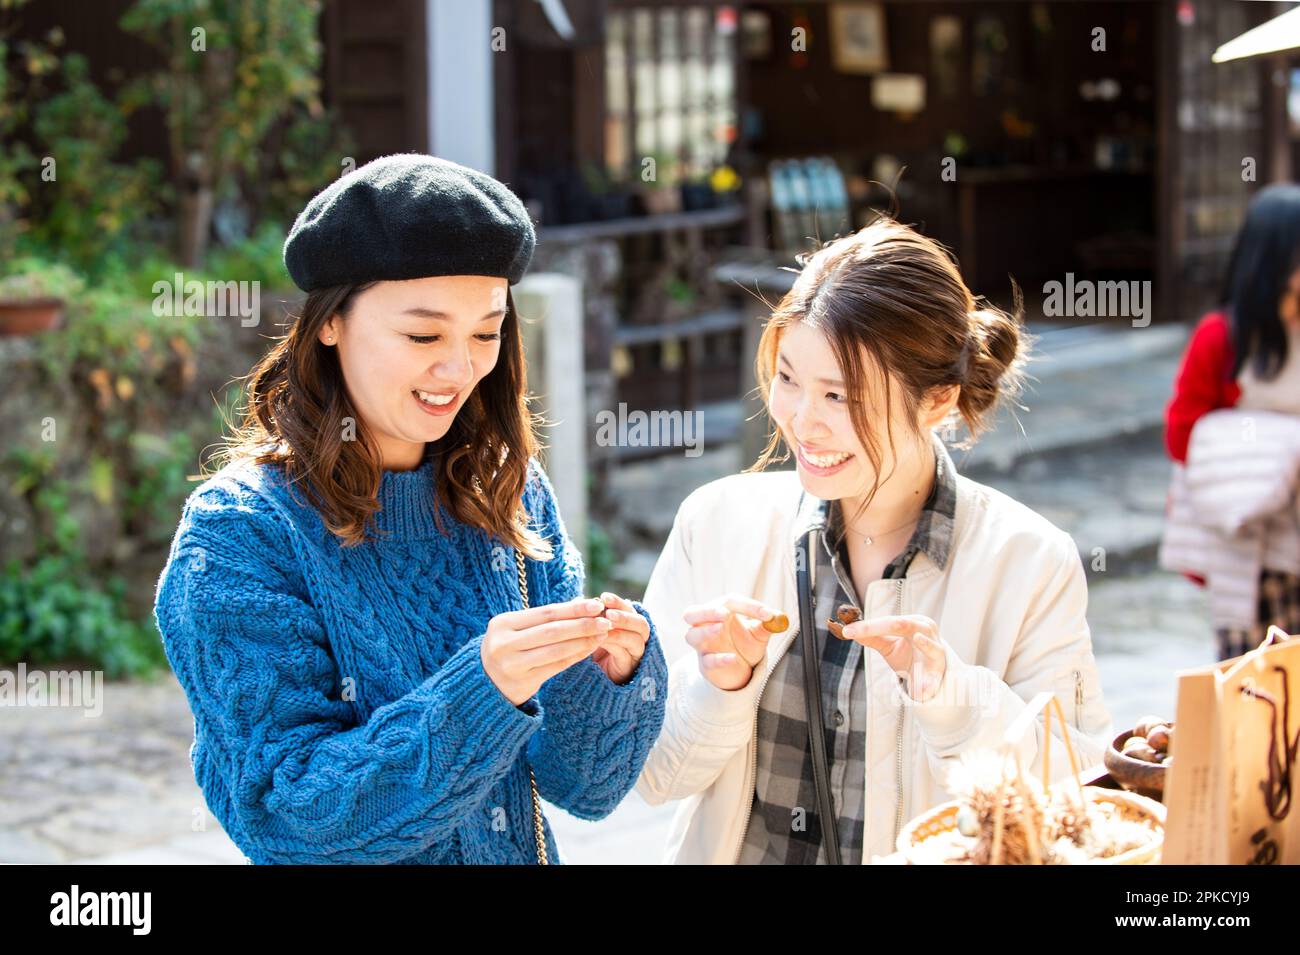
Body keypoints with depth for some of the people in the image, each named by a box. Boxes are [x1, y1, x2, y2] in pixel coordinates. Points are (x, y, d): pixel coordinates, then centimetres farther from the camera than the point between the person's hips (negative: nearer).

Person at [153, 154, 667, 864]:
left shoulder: (510, 495, -7)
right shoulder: (237, 532, -18)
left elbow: (585, 784, -7)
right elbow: (281, 816, -23)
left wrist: (608, 670, -26)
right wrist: (480, 691, -34)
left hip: (522, 849, 4)